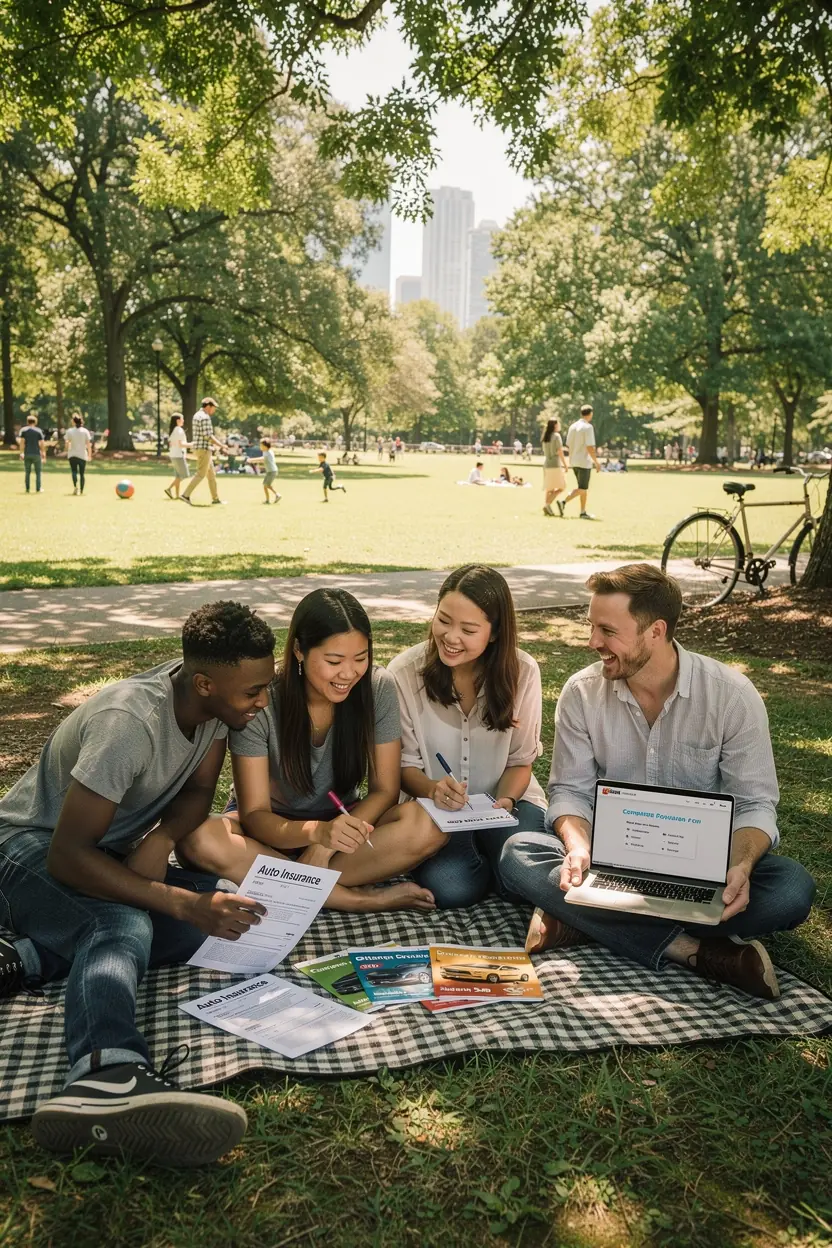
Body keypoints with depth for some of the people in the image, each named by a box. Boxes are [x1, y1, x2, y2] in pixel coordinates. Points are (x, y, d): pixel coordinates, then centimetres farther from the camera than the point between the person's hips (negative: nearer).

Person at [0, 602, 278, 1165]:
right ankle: (109, 1077, -65)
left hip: (112, 851, 7)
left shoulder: (213, 695, -10)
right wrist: (183, 903, -37)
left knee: (222, 911, -20)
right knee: (125, 924, -39)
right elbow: (66, 856, -33)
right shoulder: (131, 721, -32)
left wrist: (161, 837, -21)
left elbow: (198, 791, 1)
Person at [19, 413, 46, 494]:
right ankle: (38, 489, 4)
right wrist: (43, 454, 3)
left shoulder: (23, 430, 3)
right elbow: (42, 444, -3)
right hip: (36, 453, -2)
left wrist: (21, 453, 1)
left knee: (27, 473, 8)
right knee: (38, 472, 6)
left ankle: (27, 489, 8)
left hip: (27, 454, 2)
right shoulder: (39, 431, 0)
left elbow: (21, 442, -3)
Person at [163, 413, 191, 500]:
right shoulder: (179, 430, -13)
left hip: (173, 455, 9)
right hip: (178, 455, -9)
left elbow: (170, 443, 15)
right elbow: (181, 444, -19)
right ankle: (169, 488, -8)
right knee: (183, 475, -4)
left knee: (178, 475, 11)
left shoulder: (171, 430, 14)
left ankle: (177, 494, 6)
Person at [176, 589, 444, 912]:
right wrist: (317, 831, -44)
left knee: (426, 825, -28)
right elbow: (254, 815, -23)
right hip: (272, 826, -1)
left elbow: (384, 789, -11)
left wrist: (325, 845, -28)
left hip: (339, 819, 1)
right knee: (198, 840, -35)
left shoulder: (378, 688, -16)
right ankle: (358, 899, -26)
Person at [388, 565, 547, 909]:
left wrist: (506, 800, -20)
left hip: (505, 799, 1)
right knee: (451, 887, -29)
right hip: (433, 804, -1)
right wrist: (432, 789, -27)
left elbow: (520, 760, 1)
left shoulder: (522, 672, -9)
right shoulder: (404, 672, -12)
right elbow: (404, 764, -5)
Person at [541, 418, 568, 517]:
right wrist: (565, 465, -8)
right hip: (556, 465, -7)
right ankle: (547, 504, -12)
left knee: (549, 488, 11)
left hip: (546, 464, 7)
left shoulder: (545, 437, 11)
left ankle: (546, 507, 2)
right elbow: (560, 452, -12)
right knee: (561, 487, 1)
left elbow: (545, 451, 13)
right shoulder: (556, 435, -10)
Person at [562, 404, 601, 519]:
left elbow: (568, 446, 12)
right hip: (584, 462, -8)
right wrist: (596, 462, -12)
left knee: (582, 488, 14)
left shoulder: (572, 426, 9)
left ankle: (583, 512, 12)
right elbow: (590, 447, -18)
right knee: (582, 489, -3)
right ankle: (564, 502, -19)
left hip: (574, 462, 8)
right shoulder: (588, 427, -13)